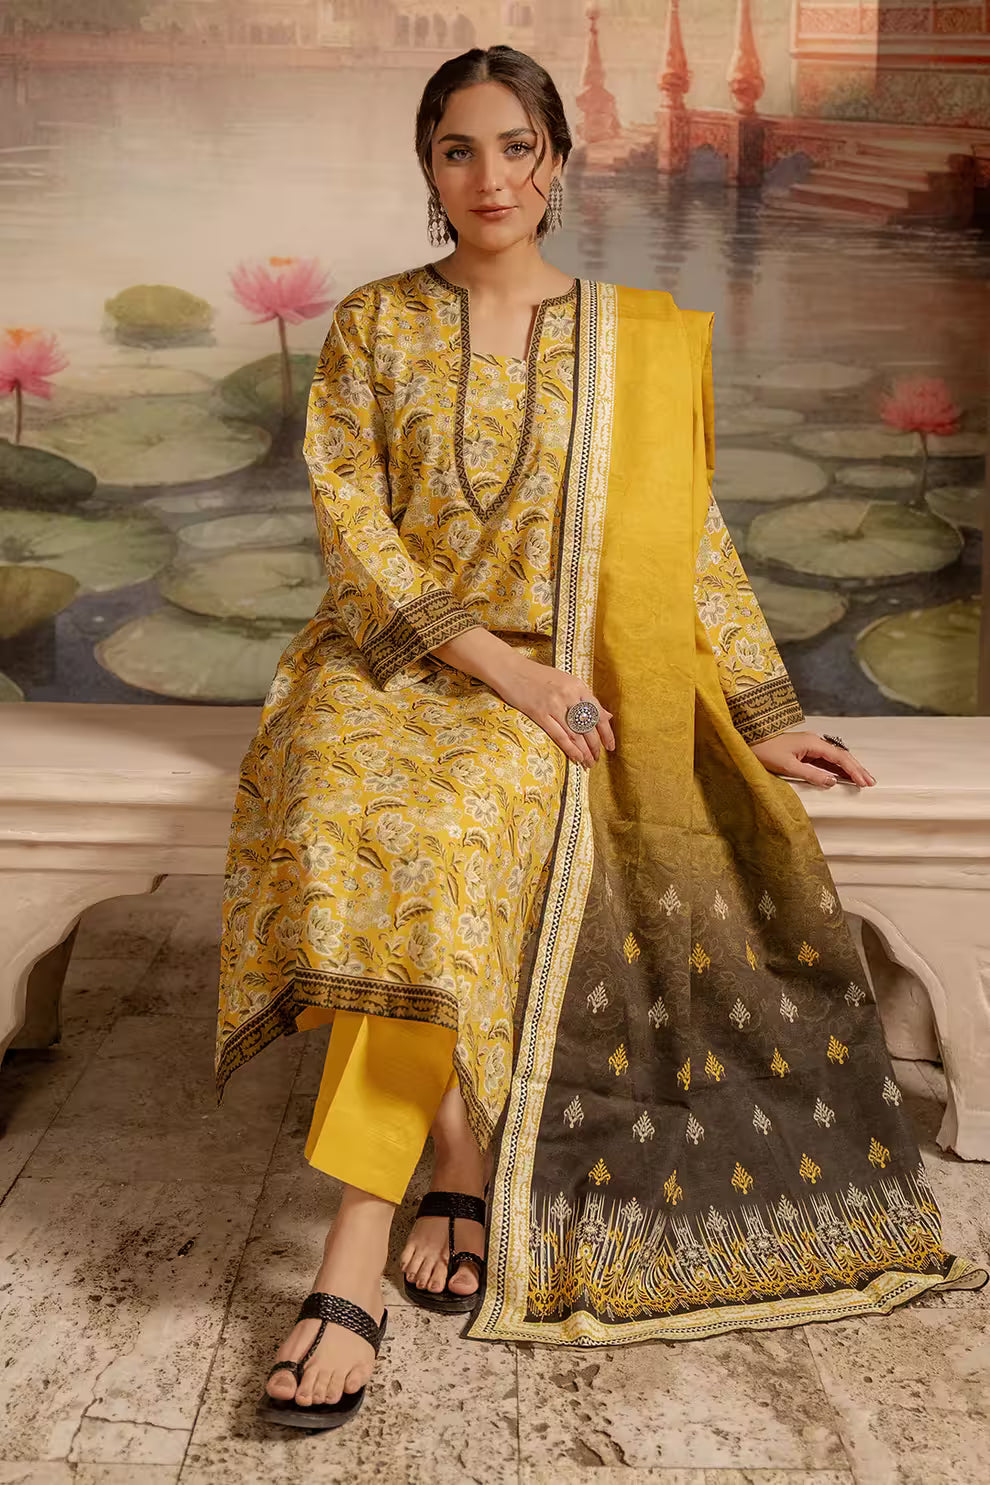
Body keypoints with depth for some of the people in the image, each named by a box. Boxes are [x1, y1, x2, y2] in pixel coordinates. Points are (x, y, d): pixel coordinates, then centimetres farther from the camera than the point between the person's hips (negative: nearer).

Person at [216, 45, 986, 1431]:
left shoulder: (639, 341, 10)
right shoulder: (375, 325, 9)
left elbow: (687, 536, 12)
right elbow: (349, 520, 0)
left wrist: (763, 719, 8)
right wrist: (487, 660, -13)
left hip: (555, 680, -1)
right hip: (394, 656, 1)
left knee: (442, 836, -33)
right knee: (344, 806, -33)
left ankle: (356, 1257, -26)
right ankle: (467, 1172, -21)